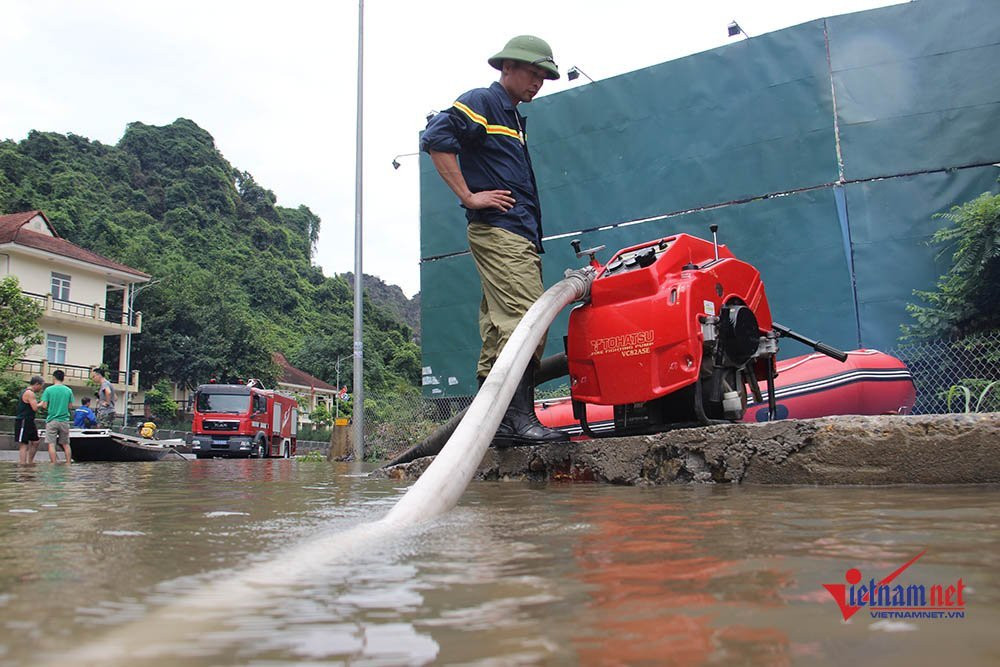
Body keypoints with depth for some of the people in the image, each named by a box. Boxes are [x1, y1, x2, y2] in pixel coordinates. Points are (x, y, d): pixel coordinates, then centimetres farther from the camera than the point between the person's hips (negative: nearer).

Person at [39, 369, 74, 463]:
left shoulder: (48, 389, -5)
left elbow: (44, 405, -7)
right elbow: (70, 405, 8)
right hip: (64, 420, 3)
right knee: (66, 444, 11)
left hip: (52, 420, -3)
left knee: (51, 444, 1)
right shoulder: (69, 390, 3)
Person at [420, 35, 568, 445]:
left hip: (518, 235, 9)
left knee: (499, 327, 5)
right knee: (525, 318, -18)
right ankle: (519, 418, -20)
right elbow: (436, 138, -15)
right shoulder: (481, 102, 1)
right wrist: (469, 196, -16)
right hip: (498, 231, -9)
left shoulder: (512, 117, 29)